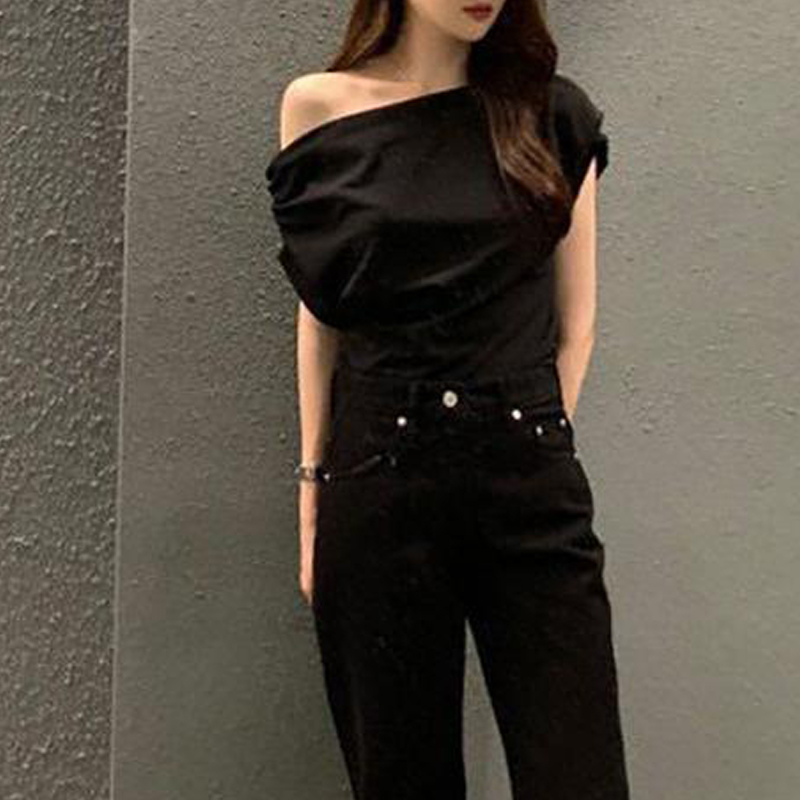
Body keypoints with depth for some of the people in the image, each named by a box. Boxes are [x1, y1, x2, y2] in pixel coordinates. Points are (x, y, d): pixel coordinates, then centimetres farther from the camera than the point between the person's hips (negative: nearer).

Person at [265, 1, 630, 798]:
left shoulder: (553, 112, 5)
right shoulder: (318, 107, 4)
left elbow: (574, 316, 9)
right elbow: (320, 312, 8)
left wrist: (537, 445, 2)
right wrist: (314, 483, 4)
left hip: (531, 490, 1)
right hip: (377, 482, 0)